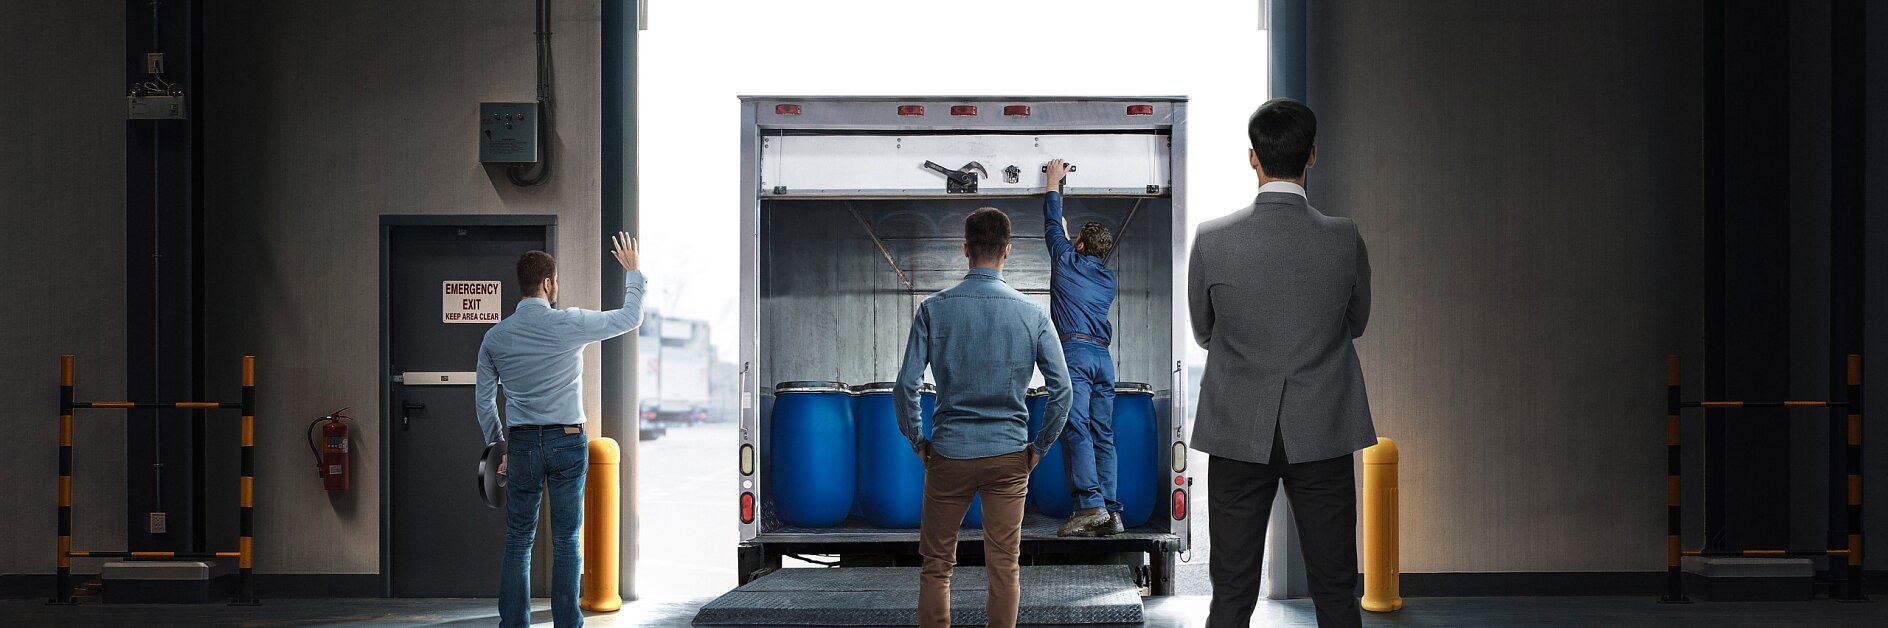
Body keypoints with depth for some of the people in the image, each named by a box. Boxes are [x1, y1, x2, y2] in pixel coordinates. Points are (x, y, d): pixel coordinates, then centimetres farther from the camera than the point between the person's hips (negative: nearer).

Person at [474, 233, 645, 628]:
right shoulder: (569, 324, -8)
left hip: (522, 444, 2)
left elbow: (484, 400, 9)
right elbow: (630, 317, 4)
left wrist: (499, 447, 19)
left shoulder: (496, 337, 3)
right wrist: (632, 272, 18)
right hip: (567, 442, -2)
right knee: (566, 541, 2)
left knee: (518, 541, 7)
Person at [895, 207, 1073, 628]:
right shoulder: (1032, 314, -2)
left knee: (937, 565, 9)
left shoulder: (934, 309, -5)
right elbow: (1062, 389, -5)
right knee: (1004, 566, 5)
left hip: (949, 453, 0)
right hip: (1009, 455, 1)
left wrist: (918, 442, 5)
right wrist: (1039, 447, 7)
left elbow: (907, 383, -8)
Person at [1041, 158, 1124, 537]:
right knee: (1102, 435, 4)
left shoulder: (1068, 260, 5)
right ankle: (1110, 512, 0)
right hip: (1103, 355, 6)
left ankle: (1091, 504, -24)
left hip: (1074, 351, -6)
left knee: (1076, 430, -13)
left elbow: (1052, 223, 19)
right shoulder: (1108, 279, 19)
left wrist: (1054, 182, 33)